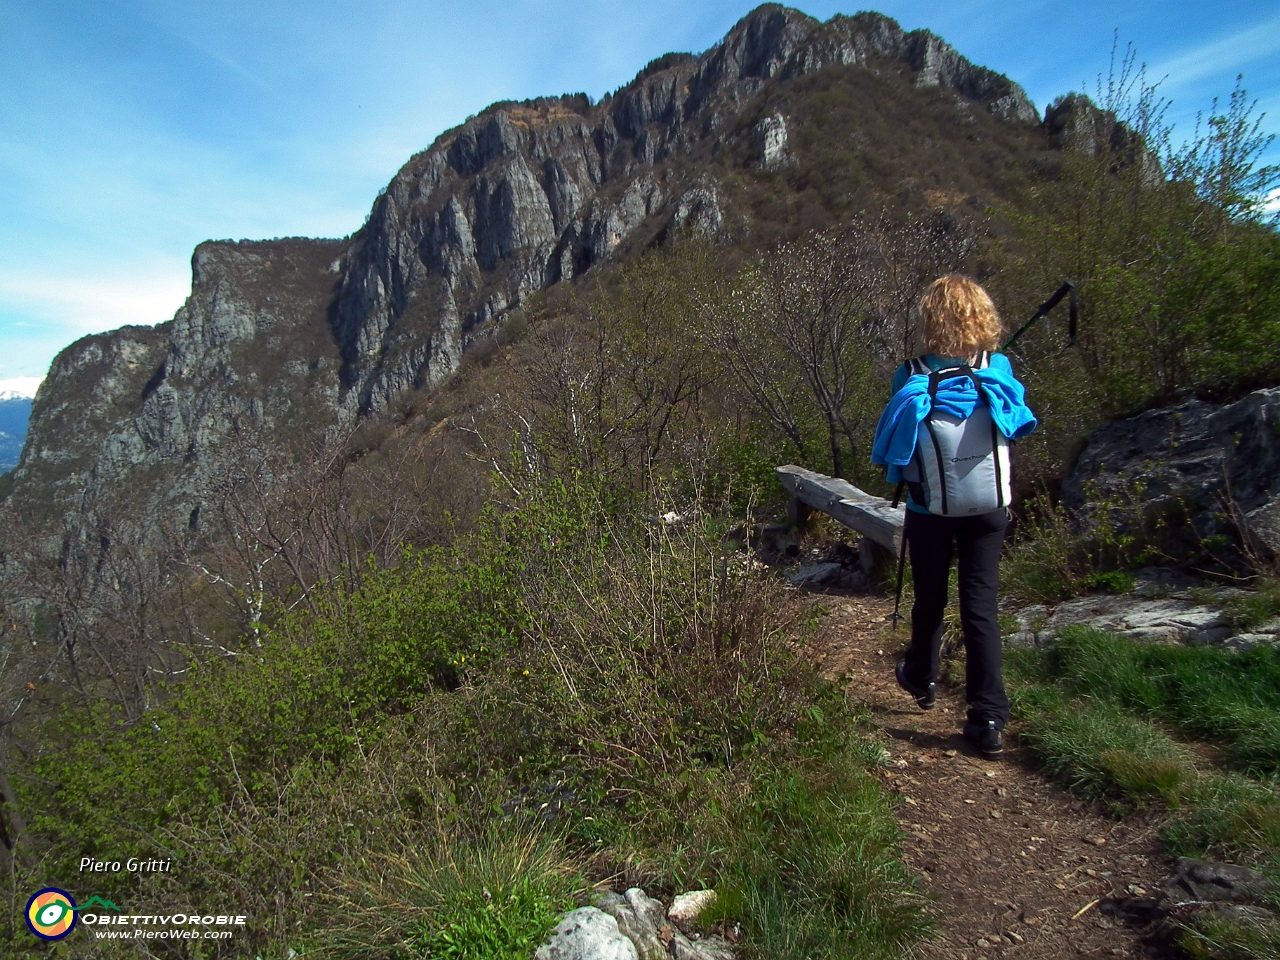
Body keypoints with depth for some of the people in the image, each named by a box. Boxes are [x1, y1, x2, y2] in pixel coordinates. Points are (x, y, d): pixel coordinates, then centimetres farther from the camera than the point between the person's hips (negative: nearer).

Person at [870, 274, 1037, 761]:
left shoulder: (912, 378, -14)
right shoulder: (998, 371, -6)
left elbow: (891, 443, -6)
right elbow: (1017, 421, 11)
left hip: (931, 510, -1)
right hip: (990, 507, 1)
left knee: (930, 599, 17)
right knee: (981, 606, 5)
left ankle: (921, 680, 40)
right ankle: (989, 719, 5)